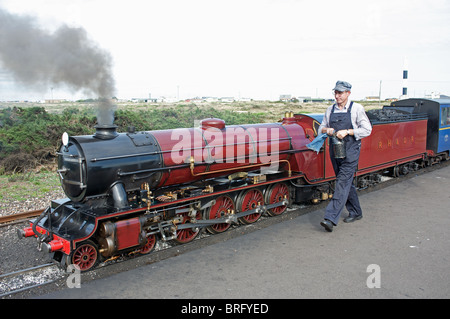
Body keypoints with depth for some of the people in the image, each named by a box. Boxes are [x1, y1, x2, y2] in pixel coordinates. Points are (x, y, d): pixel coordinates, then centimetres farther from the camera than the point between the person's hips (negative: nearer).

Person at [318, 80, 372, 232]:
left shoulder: (357, 109, -4)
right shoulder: (330, 110, 10)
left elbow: (367, 130, -7)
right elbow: (321, 128, 16)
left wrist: (347, 132, -18)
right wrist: (327, 130, -7)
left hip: (350, 152, -6)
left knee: (342, 183, -11)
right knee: (347, 183, 15)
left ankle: (330, 218, -16)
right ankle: (355, 212, 31)